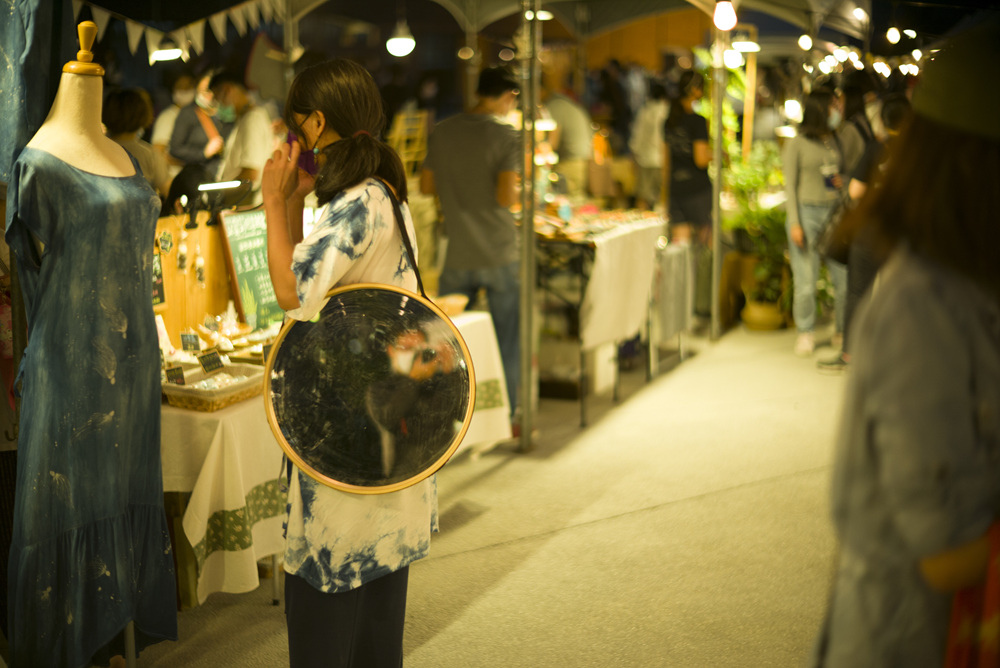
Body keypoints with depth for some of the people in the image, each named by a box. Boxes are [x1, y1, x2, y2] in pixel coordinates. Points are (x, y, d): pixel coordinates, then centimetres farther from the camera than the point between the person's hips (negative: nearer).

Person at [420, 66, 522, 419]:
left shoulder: (442, 132, 4)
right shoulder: (507, 136, -11)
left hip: (457, 255, 4)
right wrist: (521, 191, 1)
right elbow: (507, 197, -20)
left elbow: (426, 186, 10)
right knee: (506, 340, 9)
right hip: (498, 254, -4)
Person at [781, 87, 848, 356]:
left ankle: (844, 331, 12)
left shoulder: (835, 141, 14)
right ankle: (806, 332, 12)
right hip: (806, 211, -4)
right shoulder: (797, 144, 0)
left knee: (845, 276, -2)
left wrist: (842, 182, 1)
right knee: (806, 280, -3)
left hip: (834, 212, 4)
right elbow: (790, 185, -1)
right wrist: (795, 223, -8)